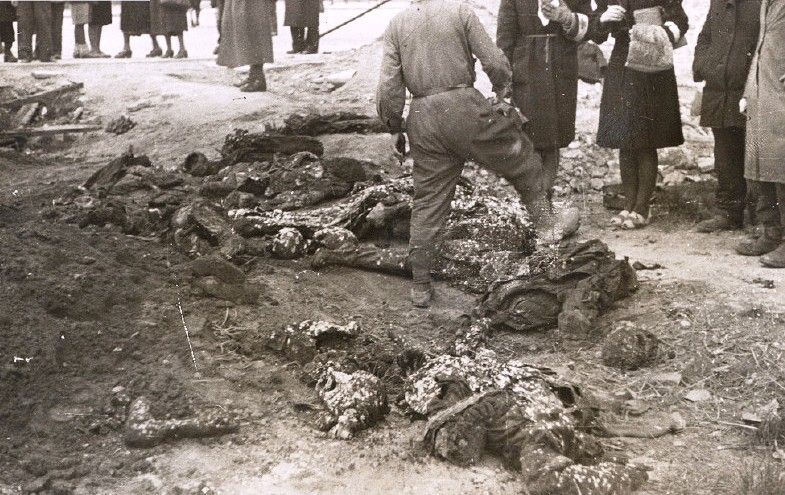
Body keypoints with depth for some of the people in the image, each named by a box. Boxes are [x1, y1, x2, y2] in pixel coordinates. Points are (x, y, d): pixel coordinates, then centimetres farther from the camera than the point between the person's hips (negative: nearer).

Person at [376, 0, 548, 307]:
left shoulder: (396, 25, 8)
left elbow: (389, 86, 4)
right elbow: (493, 61, -2)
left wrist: (394, 129, 14)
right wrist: (502, 93, 16)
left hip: (423, 118, 3)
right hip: (464, 107, -3)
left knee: (427, 203, 10)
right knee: (521, 160, 18)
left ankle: (420, 287, 14)